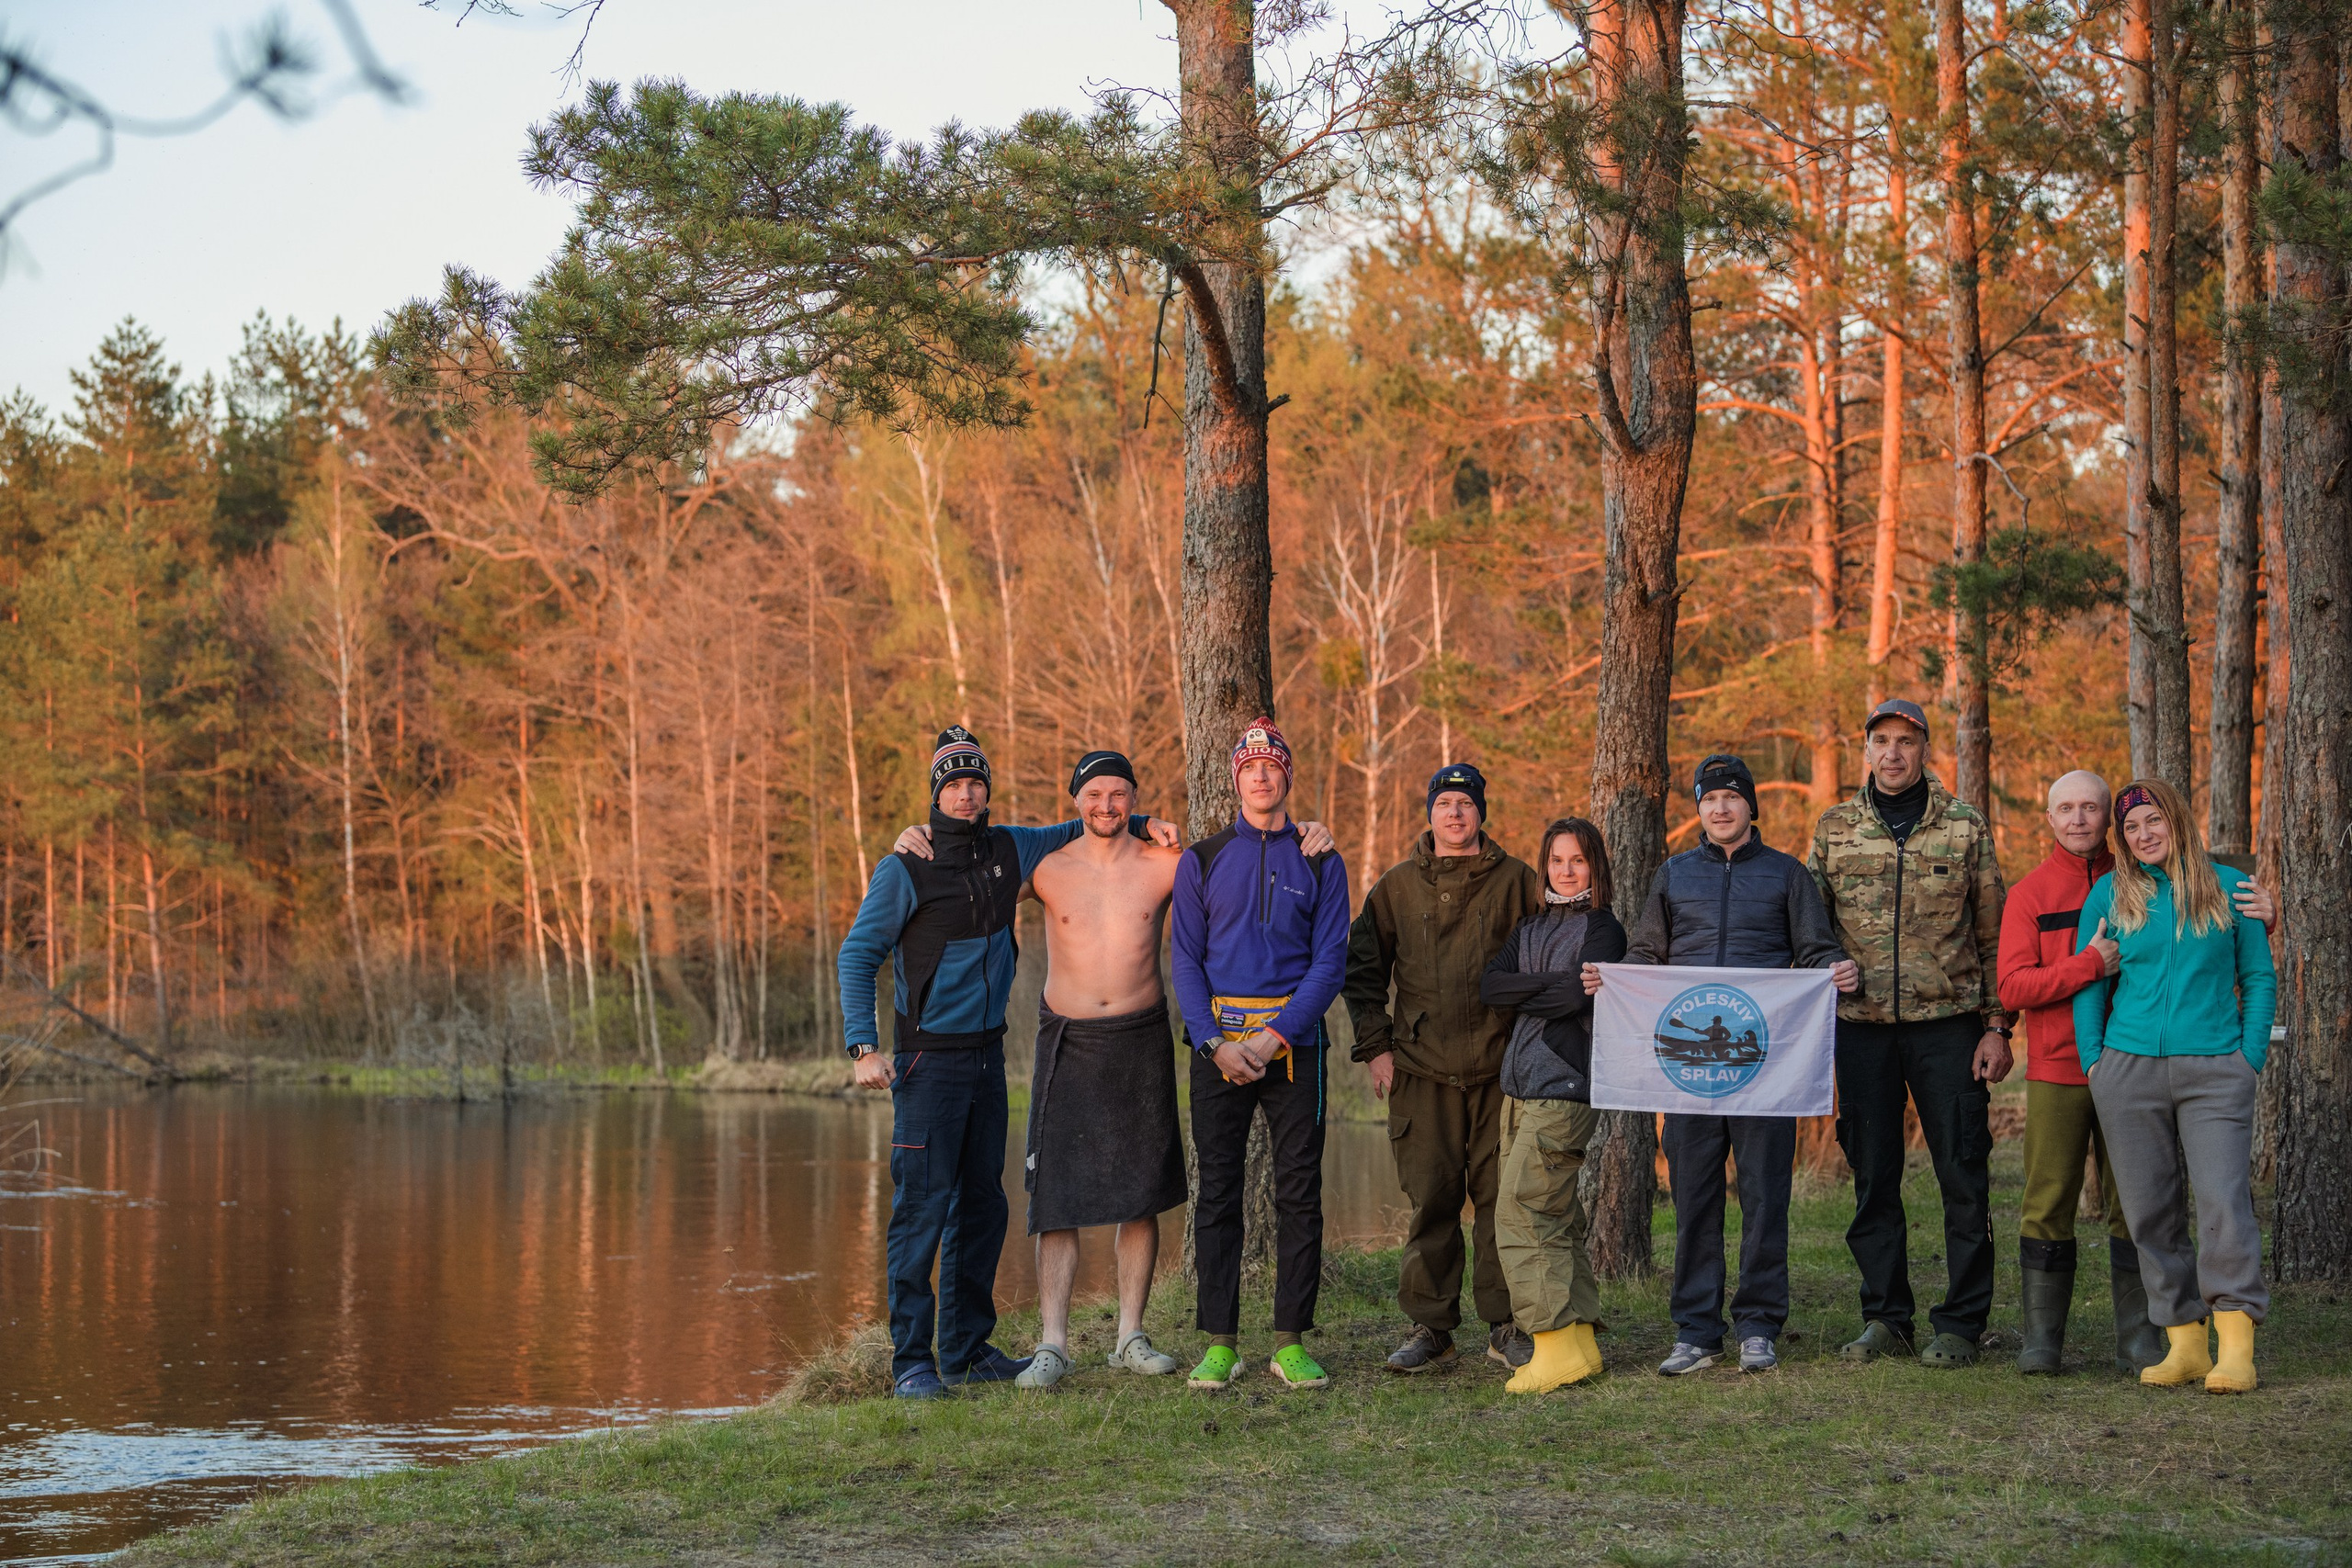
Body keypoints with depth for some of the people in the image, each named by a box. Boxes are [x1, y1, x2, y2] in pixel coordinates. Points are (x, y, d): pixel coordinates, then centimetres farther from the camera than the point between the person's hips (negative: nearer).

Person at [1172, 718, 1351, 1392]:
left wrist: (1276, 1037, -11)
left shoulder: (1320, 863, 7)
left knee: (1299, 1192, -1)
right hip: (1218, 1039, 0)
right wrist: (1214, 1042, -9)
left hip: (1294, 1041, 0)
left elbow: (1330, 961, 1)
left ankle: (1290, 1343, 4)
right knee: (1218, 1193, 0)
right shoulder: (1201, 860, 9)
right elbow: (1185, 957, 5)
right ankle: (1219, 1343, 4)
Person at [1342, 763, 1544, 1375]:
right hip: (1421, 1070, 1)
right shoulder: (1398, 887, 9)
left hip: (1499, 1068, -1)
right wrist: (1375, 1045, 4)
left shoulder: (1517, 882, 6)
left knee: (1499, 1194, 1)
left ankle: (1505, 1325, 9)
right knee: (1430, 1198, 0)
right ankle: (1430, 1328, 7)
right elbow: (1363, 968, 12)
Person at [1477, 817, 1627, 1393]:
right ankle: (1580, 1341, 12)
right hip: (1520, 1085, 7)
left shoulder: (1603, 929, -1)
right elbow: (1490, 986, 3)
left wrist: (1523, 994, -3)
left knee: (1520, 1213, -14)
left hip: (1566, 1088, -7)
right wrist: (1551, 986, -8)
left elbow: (1577, 996, -16)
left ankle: (1557, 1344, -13)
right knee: (1556, 1218, 8)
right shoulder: (1529, 928, 19)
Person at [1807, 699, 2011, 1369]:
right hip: (1862, 1026, 2)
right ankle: (1885, 1317, 16)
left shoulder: (1965, 827, 4)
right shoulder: (1833, 828, 9)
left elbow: (1993, 935, 5)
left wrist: (1997, 1027, -1)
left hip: (1948, 1022, -2)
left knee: (1963, 1176, -1)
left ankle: (1960, 1323, 7)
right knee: (1873, 1176, 7)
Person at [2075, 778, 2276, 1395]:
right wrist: (2092, 1061, 4)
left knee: (2224, 1200, -13)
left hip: (2214, 1071, -2)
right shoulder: (2110, 895, 9)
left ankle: (2236, 1348, -15)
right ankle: (2184, 1343, 9)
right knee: (2152, 1211, 2)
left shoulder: (2229, 887, 7)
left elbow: (2259, 978, 11)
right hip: (2129, 1069, 2)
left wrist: (2250, 1059, 1)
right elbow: (2089, 982, 13)